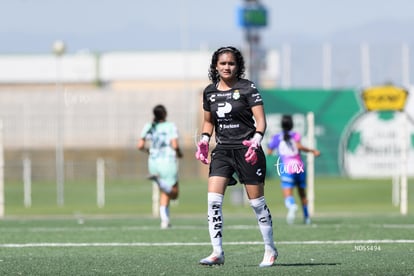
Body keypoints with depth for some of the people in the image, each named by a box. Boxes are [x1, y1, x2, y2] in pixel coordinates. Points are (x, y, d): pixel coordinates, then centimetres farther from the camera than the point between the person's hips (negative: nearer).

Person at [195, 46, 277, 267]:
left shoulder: (247, 88, -5)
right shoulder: (210, 92, 9)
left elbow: (260, 120, -8)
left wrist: (256, 139, -25)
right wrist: (204, 141, 5)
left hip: (247, 150, -4)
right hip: (222, 150, 4)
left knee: (256, 202, 2)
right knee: (213, 200, -11)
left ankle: (270, 250, 17)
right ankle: (217, 253, -8)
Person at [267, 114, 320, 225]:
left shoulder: (276, 138, 5)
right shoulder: (295, 135, 4)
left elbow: (269, 151, 13)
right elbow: (299, 146, -14)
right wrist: (312, 151, -7)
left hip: (286, 169, -2)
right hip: (299, 167, 2)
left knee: (288, 196, -12)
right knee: (302, 194, 20)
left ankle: (292, 206, -45)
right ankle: (306, 217, 23)